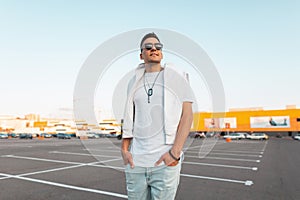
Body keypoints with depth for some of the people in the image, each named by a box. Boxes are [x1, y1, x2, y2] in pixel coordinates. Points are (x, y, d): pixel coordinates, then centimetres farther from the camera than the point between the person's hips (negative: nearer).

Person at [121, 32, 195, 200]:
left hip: (165, 161, -3)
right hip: (135, 161, 4)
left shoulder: (176, 77, 1)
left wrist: (175, 152, -12)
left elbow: (187, 115, -4)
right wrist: (124, 149, 5)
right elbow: (129, 118, 16)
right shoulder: (134, 82, 12)